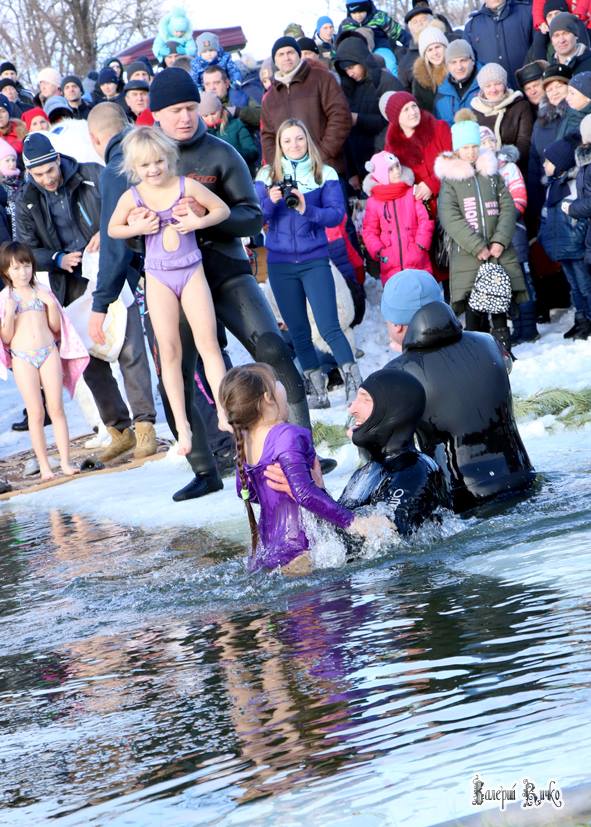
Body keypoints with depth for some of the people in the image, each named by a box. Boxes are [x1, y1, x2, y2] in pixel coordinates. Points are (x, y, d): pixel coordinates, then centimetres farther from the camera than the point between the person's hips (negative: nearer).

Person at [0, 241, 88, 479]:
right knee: (36, 412, -2)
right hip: (22, 358, -2)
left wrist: (51, 304, -5)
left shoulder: (41, 292, 9)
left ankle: (65, 462, 3)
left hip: (49, 352, 2)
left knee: (56, 408, 0)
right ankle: (44, 466, 3)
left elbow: (56, 327, 10)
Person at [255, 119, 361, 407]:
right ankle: (317, 391, 17)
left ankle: (354, 387, -8)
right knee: (298, 332, 8)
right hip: (280, 263, 3)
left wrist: (306, 209, -24)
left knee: (329, 328, -13)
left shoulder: (325, 174, 1)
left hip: (315, 261, -3)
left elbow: (337, 214, -8)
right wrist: (270, 202, -21)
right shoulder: (267, 176, 5)